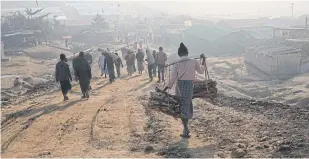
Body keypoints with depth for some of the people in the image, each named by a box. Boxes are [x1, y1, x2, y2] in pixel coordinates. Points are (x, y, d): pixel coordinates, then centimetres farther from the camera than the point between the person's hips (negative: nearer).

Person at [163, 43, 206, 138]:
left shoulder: (176, 65, -6)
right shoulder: (194, 62, -6)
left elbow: (173, 79, -5)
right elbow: (201, 70, 12)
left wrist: (166, 88, 10)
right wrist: (204, 60, 26)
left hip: (180, 86, 0)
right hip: (189, 86, 0)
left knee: (182, 107, 9)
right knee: (187, 106, 16)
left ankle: (186, 130, 9)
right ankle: (186, 129, 27)